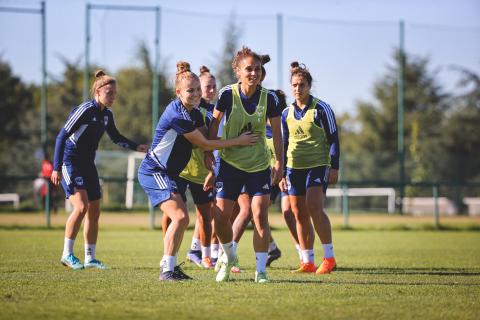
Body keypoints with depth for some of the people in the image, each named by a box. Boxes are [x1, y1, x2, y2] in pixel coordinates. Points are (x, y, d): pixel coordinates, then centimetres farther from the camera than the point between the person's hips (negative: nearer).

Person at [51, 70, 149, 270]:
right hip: (70, 163, -8)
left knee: (94, 211, 7)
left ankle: (90, 257, 15)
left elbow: (115, 137, 23)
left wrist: (137, 147, 6)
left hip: (88, 165, 8)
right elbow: (62, 136, -17)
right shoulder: (85, 110, -18)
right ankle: (67, 255, -11)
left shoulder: (107, 115, 6)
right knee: (81, 206, -20)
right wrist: (56, 168, -21)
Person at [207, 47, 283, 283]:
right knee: (220, 217, -3)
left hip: (259, 165, 0)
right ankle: (228, 256, 26)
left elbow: (276, 132, 1)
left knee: (260, 215, -11)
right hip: (230, 163, 0)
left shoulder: (269, 98, -11)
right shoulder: (228, 94, -13)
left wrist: (279, 163, 2)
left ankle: (261, 270, -1)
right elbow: (214, 122, 0)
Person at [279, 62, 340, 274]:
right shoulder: (287, 113, 11)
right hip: (294, 168, 6)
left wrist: (334, 167, -10)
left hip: (318, 166, -6)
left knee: (314, 208, -21)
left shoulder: (321, 109, -4)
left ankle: (329, 257, -12)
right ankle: (308, 262, 9)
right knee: (299, 215, 3)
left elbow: (333, 139, -3)